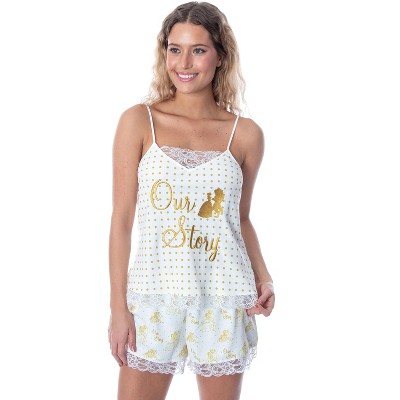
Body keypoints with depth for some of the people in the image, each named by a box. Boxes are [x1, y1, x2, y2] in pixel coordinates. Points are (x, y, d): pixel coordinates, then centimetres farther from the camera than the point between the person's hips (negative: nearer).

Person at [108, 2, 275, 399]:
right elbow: (122, 219, -2)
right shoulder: (139, 121, -2)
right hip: (154, 296, -1)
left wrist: (263, 277, -3)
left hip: (224, 302, 1)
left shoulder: (245, 134, 2)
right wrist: (118, 308, -5)